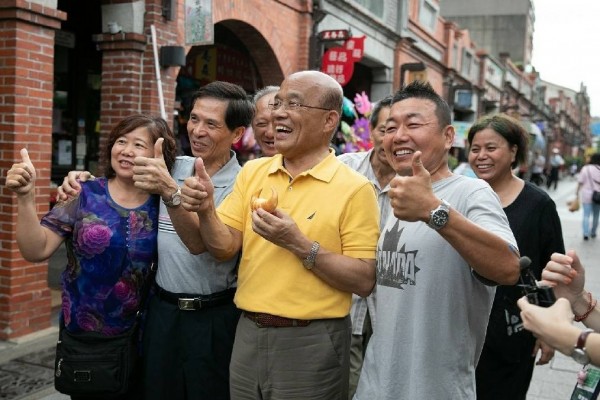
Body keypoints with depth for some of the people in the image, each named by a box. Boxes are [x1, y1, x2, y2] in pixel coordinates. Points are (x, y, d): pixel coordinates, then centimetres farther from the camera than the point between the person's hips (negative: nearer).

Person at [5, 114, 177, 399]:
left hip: (138, 335, 1)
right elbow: (36, 251, -11)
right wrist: (26, 196, -25)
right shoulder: (84, 195, -8)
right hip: (82, 334, -1)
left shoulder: (162, 205, -4)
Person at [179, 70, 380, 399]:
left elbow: (364, 281, -13)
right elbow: (223, 248, 2)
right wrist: (205, 210, -16)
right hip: (248, 334, 5)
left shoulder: (354, 188, -11)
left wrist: (299, 244, -22)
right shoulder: (252, 171, 4)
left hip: (311, 342, -4)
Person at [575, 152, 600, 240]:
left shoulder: (585, 169, -4)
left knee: (586, 215, 0)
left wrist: (577, 193, 1)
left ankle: (586, 233, -13)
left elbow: (580, 183, -5)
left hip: (587, 195, -1)